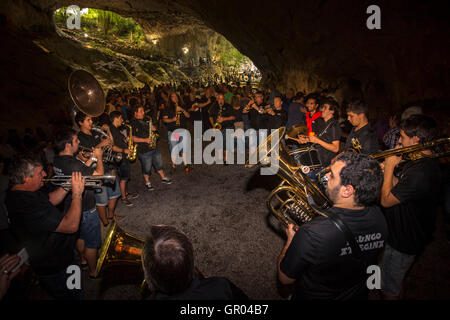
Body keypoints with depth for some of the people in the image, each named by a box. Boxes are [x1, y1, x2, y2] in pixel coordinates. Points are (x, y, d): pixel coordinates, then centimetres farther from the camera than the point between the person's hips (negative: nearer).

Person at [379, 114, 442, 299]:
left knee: (389, 288, 10)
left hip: (402, 243, -9)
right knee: (394, 282, 28)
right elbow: (399, 189, 9)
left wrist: (389, 168, -16)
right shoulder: (425, 162, 2)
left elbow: (386, 200, -25)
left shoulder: (421, 173, -33)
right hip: (402, 234, 9)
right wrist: (388, 171, -4)